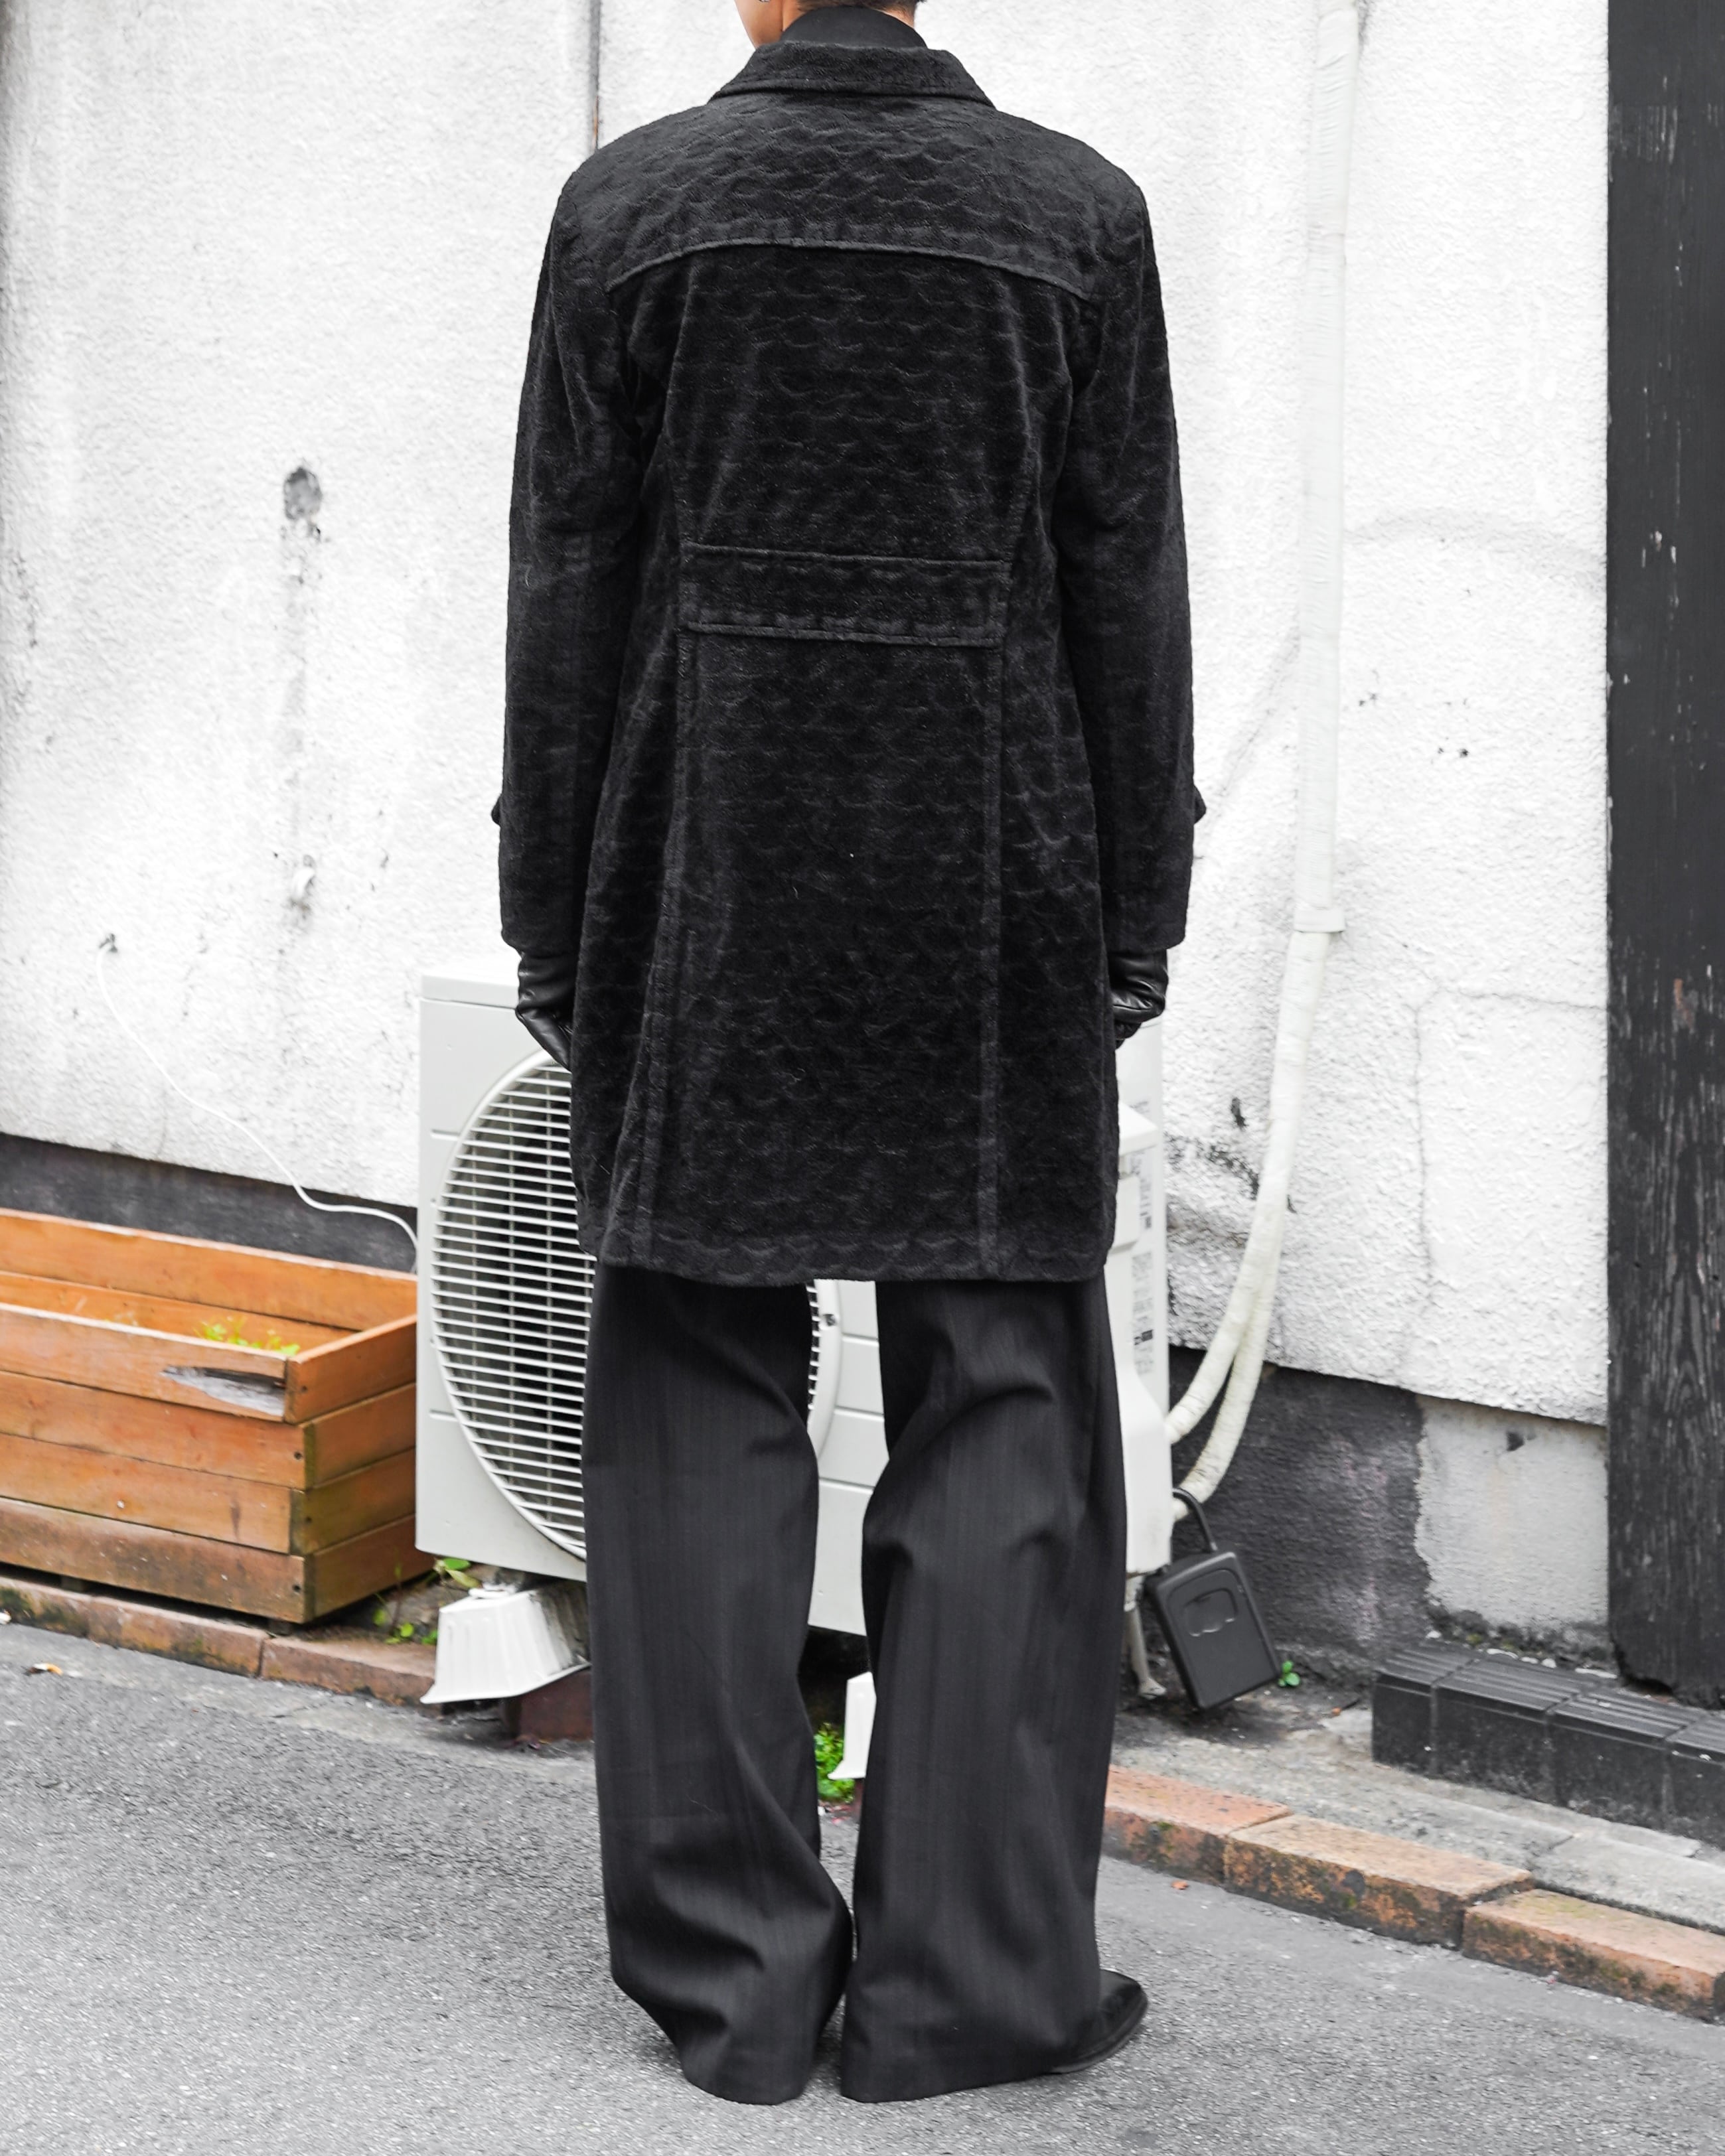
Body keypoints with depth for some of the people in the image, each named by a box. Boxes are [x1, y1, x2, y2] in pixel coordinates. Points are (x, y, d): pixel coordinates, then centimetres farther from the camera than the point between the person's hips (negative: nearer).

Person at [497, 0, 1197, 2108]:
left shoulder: (628, 205, -3)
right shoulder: (1076, 213, -1)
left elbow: (568, 591, -1)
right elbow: (1128, 597, 0)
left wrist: (556, 926, 6)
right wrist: (1135, 924, 7)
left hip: (704, 895, 0)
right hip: (993, 904, 0)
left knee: (699, 1419, 7)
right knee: (1000, 1422, 6)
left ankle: (730, 1970, 11)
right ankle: (970, 1967, 9)